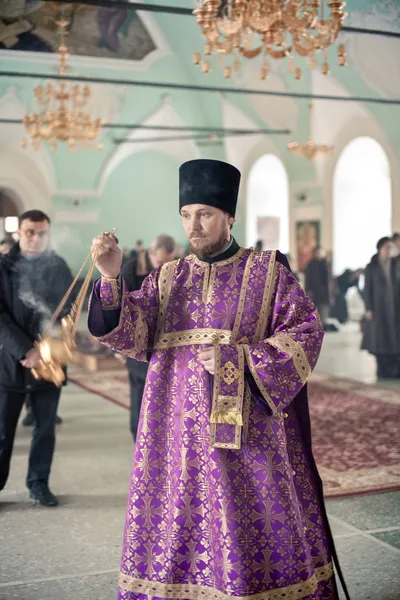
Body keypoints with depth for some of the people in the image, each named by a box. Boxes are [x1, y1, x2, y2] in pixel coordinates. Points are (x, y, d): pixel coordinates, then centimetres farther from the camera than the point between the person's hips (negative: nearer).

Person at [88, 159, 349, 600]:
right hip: (177, 435, 3)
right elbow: (132, 334, -2)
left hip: (246, 431, -2)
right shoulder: (166, 279, 10)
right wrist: (111, 279, -19)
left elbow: (306, 332, -6)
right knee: (174, 525, 7)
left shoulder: (268, 272, 2)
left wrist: (239, 360, -17)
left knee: (253, 530, 5)